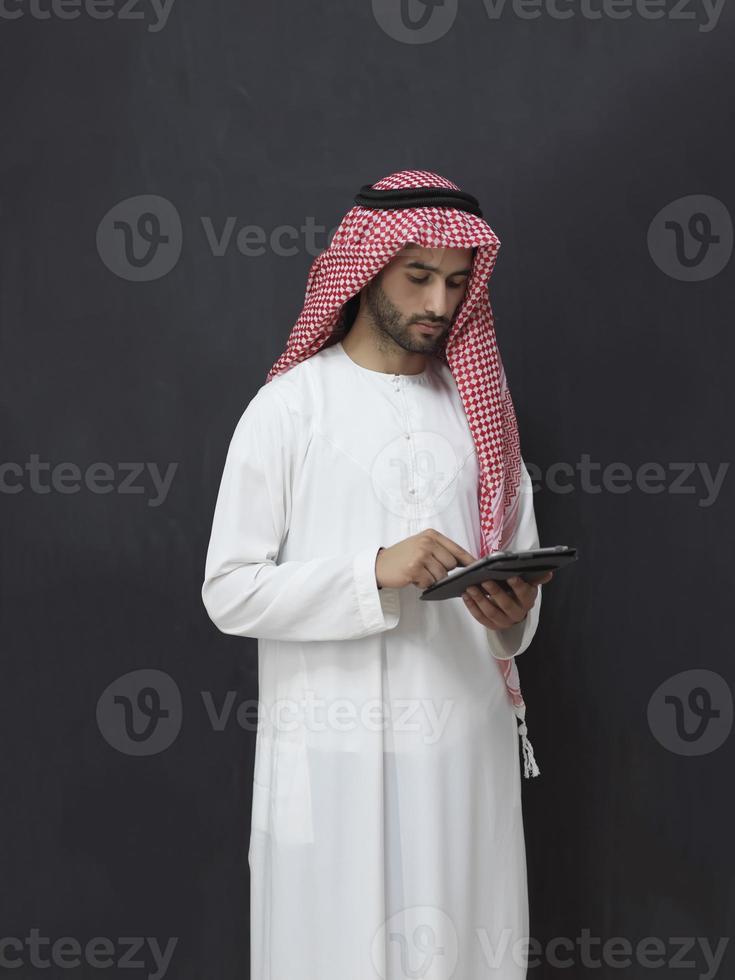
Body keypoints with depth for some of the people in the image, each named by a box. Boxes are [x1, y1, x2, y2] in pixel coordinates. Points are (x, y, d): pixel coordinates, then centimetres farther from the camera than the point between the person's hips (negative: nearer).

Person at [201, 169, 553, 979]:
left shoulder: (478, 403, 10)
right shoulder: (290, 405, -4)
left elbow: (520, 561, 14)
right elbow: (230, 592, -8)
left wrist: (513, 613, -9)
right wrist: (376, 571, -20)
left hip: (466, 743, 4)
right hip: (334, 752, -3)